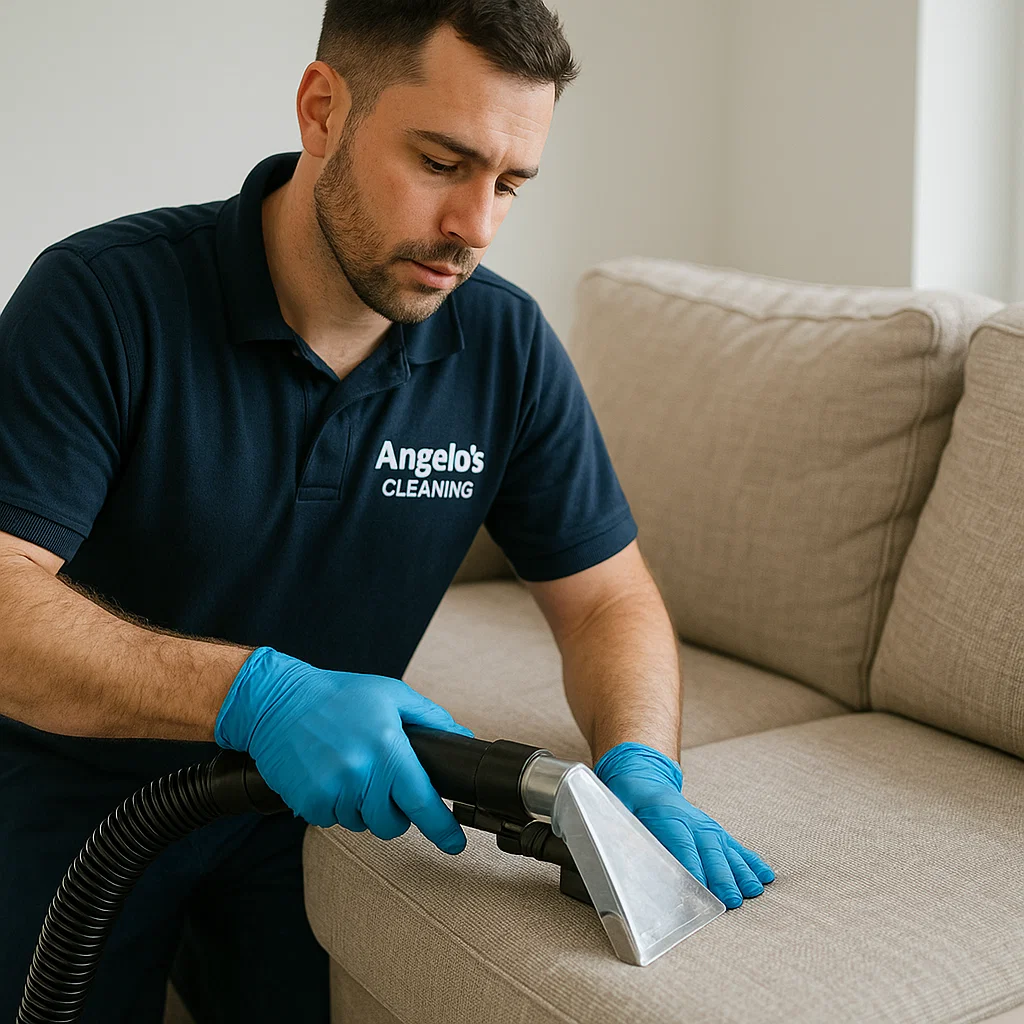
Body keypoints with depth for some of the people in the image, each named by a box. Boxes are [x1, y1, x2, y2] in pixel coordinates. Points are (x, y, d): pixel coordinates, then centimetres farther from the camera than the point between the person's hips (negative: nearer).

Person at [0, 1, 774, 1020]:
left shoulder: (505, 346, -10)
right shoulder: (103, 298, -22)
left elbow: (608, 598, -4)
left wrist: (639, 767, -24)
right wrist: (256, 694, -42)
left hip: (307, 793, 3)